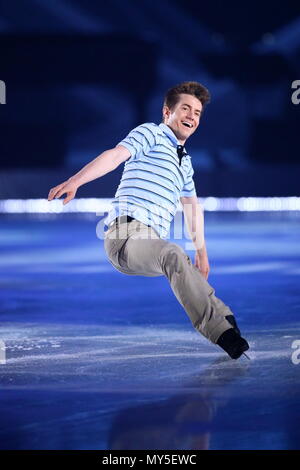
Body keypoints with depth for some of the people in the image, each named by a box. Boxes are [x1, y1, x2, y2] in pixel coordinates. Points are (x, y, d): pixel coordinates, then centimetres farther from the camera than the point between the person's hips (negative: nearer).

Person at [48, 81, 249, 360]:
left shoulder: (185, 161, 31)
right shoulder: (151, 133, 6)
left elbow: (192, 206, 41)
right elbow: (115, 155, -13)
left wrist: (201, 252, 35)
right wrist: (75, 181, -30)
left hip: (153, 242, 10)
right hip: (127, 235, -10)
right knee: (174, 255, -34)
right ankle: (226, 336, -42)